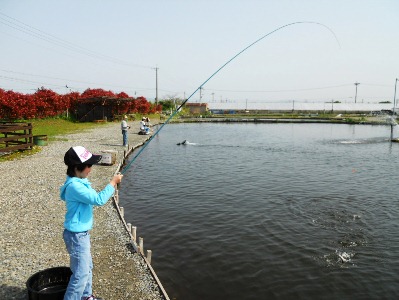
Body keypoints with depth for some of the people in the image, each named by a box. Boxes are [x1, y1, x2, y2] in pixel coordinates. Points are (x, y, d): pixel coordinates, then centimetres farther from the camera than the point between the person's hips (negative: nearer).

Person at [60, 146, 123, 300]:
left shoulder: (79, 182, 5)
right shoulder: (75, 186, -27)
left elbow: (92, 197, 17)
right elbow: (98, 200, -31)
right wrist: (112, 183, -23)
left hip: (82, 233, 10)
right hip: (76, 235, -10)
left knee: (87, 266, 23)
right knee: (81, 273, -1)